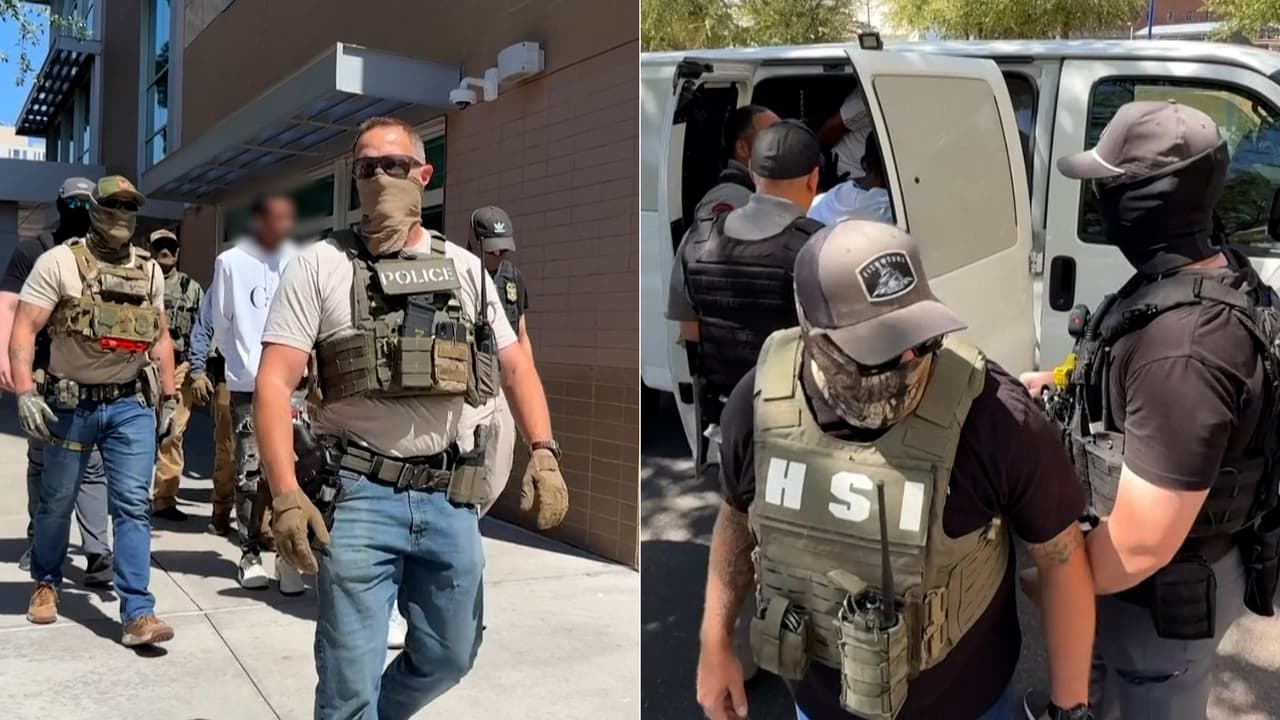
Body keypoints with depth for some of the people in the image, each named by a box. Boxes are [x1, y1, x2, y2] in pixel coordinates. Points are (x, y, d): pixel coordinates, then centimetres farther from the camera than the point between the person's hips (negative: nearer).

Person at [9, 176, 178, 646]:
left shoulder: (149, 270, 8)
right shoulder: (59, 262, -6)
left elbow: (160, 339, 14)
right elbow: (23, 330, -10)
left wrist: (169, 399, 11)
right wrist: (24, 394, -20)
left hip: (132, 404, 2)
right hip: (70, 404, -2)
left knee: (133, 505, -4)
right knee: (57, 502, 13)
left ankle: (137, 612, -4)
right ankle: (46, 582, 38)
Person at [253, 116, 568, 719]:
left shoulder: (462, 268, 9)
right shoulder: (319, 266, -1)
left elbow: (515, 365, 9)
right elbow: (275, 381, -7)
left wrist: (544, 455, -7)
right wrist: (285, 494, -18)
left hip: (449, 496, 4)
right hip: (359, 495, -4)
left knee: (449, 656, 17)